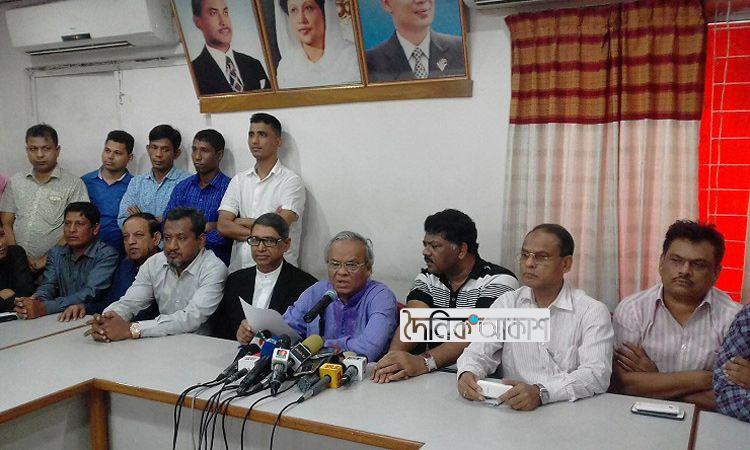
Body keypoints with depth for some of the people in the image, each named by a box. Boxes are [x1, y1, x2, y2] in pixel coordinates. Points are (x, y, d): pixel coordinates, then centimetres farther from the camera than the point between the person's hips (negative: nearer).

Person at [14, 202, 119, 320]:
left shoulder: (107, 254, -8)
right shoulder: (56, 253, 13)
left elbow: (90, 294, -19)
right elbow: (48, 286, 1)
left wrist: (44, 308, -27)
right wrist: (36, 301, -23)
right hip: (61, 319, 4)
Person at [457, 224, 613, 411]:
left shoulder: (592, 311, -2)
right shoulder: (506, 303, 10)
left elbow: (597, 374, -14)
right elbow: (479, 352, 5)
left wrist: (541, 392, -30)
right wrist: (467, 373, -19)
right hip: (512, 411, 3)